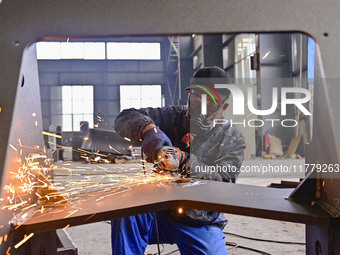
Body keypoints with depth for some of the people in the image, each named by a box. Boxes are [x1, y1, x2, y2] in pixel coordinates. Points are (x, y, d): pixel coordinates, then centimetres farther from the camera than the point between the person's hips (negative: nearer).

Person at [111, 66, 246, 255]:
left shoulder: (233, 139, -2)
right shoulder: (173, 117, 0)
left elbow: (223, 184, -14)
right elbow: (125, 118, -9)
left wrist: (185, 161, -30)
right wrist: (148, 129, -32)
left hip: (200, 225, 0)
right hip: (159, 213, 1)